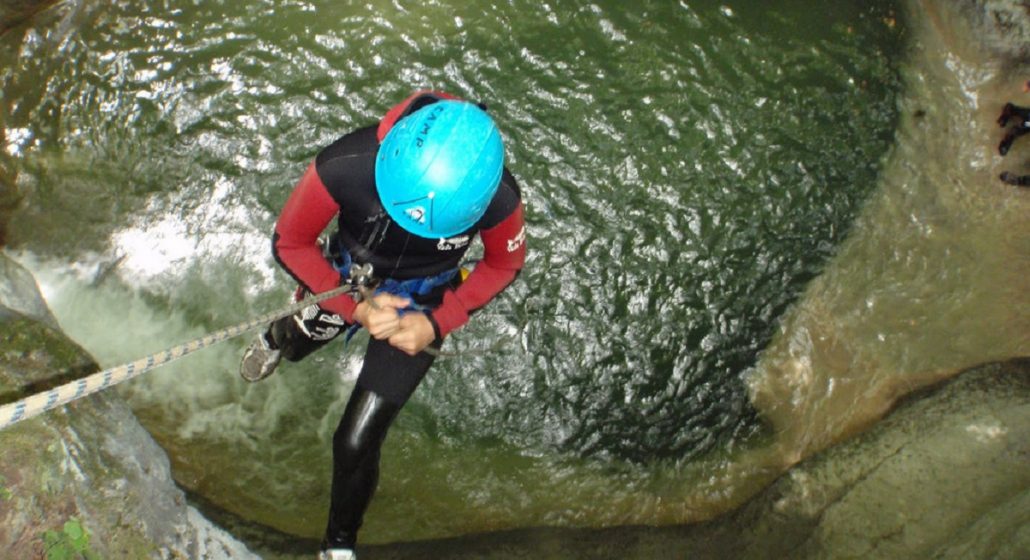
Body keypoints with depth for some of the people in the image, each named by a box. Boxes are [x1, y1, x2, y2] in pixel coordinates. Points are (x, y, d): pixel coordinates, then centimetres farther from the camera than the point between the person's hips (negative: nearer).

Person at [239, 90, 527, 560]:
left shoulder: (498, 198, -36)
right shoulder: (345, 165, -38)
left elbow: (504, 264, -13)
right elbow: (289, 243, -20)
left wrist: (437, 324, -23)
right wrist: (355, 307, -30)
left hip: (419, 308, -1)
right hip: (346, 285, 2)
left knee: (356, 443, -3)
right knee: (294, 347, 33)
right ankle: (277, 337, 75)